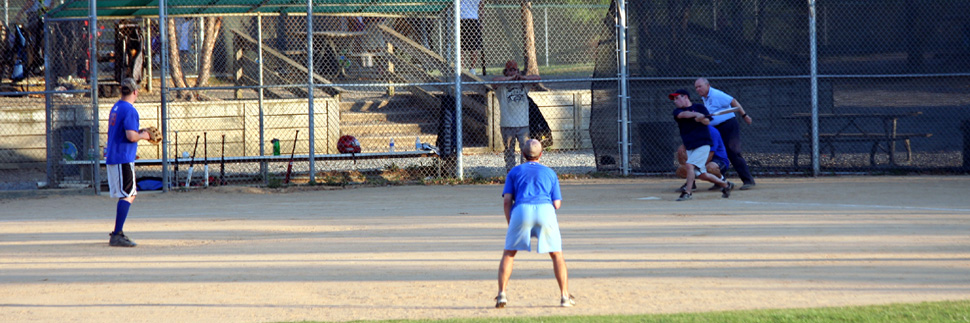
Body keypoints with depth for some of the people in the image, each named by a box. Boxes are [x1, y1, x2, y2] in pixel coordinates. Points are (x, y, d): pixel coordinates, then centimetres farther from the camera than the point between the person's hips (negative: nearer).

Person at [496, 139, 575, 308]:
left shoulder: (515, 172, 20)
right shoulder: (550, 173, 22)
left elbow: (507, 200, 9)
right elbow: (557, 204, 15)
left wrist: (510, 224, 15)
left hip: (521, 211, 0)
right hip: (546, 211, 0)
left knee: (508, 254, 12)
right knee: (557, 254, 13)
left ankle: (502, 294, -1)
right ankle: (565, 296, 4)